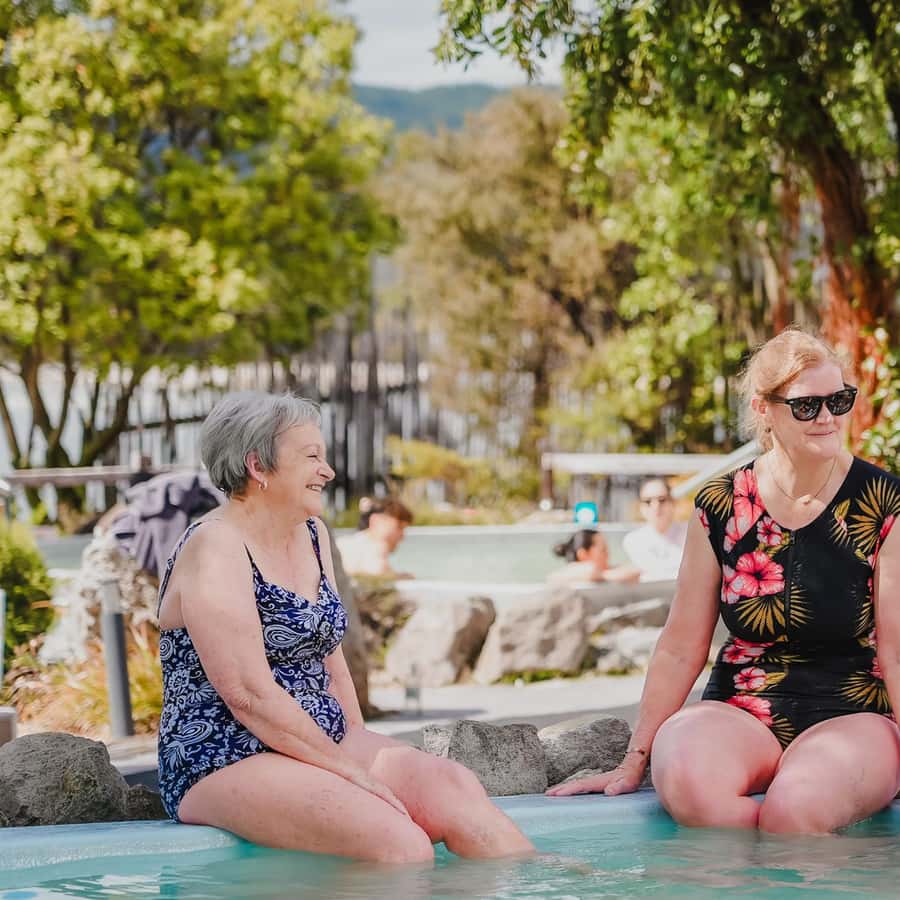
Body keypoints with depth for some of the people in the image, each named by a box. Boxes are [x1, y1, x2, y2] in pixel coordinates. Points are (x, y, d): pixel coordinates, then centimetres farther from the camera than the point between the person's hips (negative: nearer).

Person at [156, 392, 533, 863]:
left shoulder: (311, 535, 14)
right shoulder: (214, 549, -13)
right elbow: (249, 693, -19)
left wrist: (360, 745, 6)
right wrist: (348, 768, -16)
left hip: (321, 745, 8)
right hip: (225, 765, -8)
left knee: (454, 785, -17)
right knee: (399, 842, -28)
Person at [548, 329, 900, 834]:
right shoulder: (721, 507, 2)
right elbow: (680, 649, 7)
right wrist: (635, 760, 8)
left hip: (851, 718, -3)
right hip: (738, 714, 3)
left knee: (796, 805, -37)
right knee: (685, 782, -32)